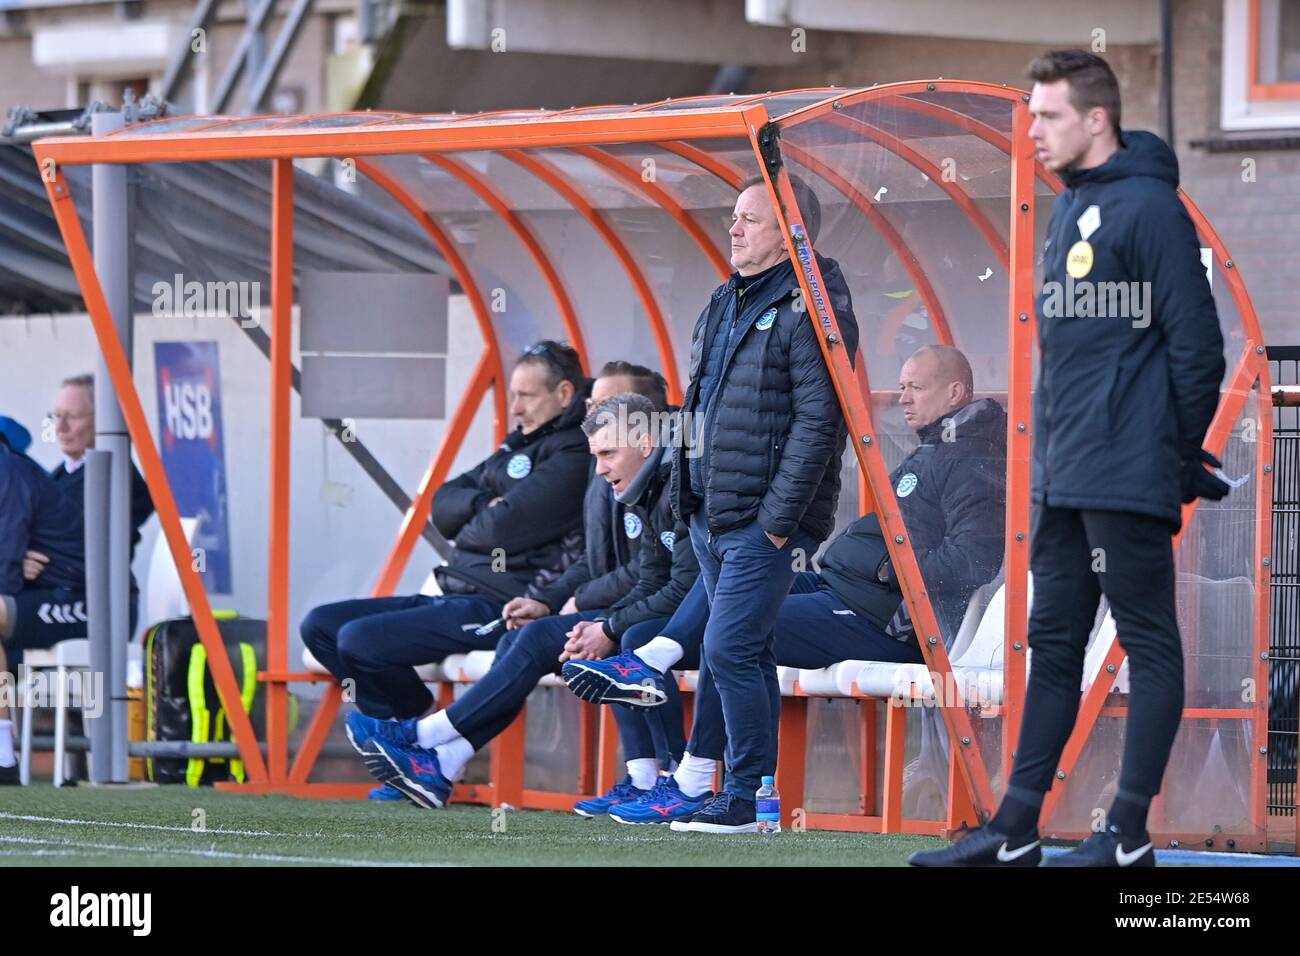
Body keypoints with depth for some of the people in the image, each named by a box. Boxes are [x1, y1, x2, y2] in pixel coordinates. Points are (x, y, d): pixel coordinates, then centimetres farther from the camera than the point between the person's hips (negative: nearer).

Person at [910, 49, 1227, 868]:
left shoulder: (1148, 208, -12)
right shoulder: (1071, 210, 16)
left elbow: (1196, 344, -14)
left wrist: (1179, 455, -8)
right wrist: (1057, 448, 17)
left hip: (1127, 483, -10)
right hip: (1066, 481, 10)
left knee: (1150, 645, -2)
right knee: (1052, 647, 11)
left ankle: (1130, 834, 0)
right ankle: (1014, 832, 15)